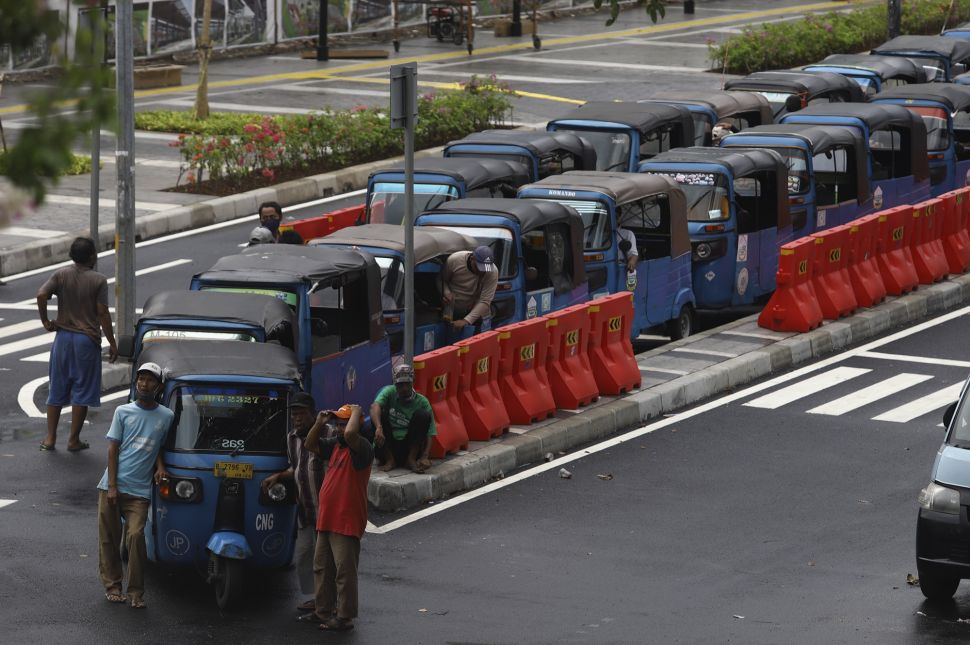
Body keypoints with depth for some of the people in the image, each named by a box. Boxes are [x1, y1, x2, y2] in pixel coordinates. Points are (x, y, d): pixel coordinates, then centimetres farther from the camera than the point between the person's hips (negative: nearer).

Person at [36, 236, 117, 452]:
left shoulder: (61, 275, -1)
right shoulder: (99, 281, -9)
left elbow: (41, 294, -16)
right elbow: (103, 313, -11)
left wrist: (45, 321, -3)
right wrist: (112, 343, -4)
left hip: (63, 337, 3)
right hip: (88, 339, -3)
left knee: (57, 390, 12)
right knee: (82, 392, 5)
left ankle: (50, 438, 12)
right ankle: (74, 440, 8)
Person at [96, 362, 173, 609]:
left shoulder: (166, 416, 6)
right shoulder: (123, 412, 4)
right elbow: (113, 449, 1)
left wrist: (160, 466, -1)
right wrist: (112, 485, -6)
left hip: (139, 490, -1)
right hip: (112, 487, 1)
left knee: (136, 536, -13)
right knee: (108, 538, 4)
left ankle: (136, 592, -6)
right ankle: (112, 586, 16)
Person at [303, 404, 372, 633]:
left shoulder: (361, 448, -14)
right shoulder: (335, 444, 12)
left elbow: (350, 433, -36)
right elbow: (310, 445, 21)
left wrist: (356, 412, -18)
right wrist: (320, 423, 7)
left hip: (347, 523, -9)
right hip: (326, 520, 9)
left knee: (344, 571, -5)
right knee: (322, 568, 17)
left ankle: (345, 617, -2)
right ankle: (324, 611, 27)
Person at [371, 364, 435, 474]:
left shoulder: (422, 402, -1)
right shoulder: (389, 392, 0)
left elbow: (429, 435, -7)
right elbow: (375, 406, -23)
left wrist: (424, 457, -25)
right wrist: (379, 428, -43)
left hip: (410, 447, -1)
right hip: (388, 449, 1)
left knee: (422, 415, -19)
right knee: (380, 414, -20)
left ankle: (411, 459, -16)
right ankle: (389, 460, -16)